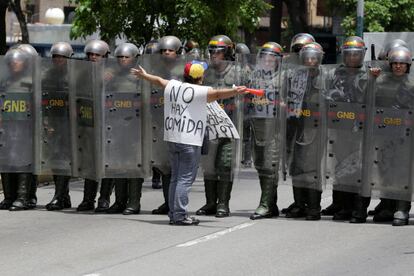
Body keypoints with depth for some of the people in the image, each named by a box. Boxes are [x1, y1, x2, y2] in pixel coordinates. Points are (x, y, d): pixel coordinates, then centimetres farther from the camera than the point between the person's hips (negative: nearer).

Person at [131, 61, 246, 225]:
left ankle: (173, 214, 19)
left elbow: (158, 80, 29)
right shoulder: (200, 91, -10)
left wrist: (144, 75, 47)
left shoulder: (171, 86, 10)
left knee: (175, 177, 15)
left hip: (172, 138, 7)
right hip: (189, 141, -7)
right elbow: (218, 94, -25)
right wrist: (235, 91, -36)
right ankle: (180, 215, -9)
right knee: (185, 179, -6)